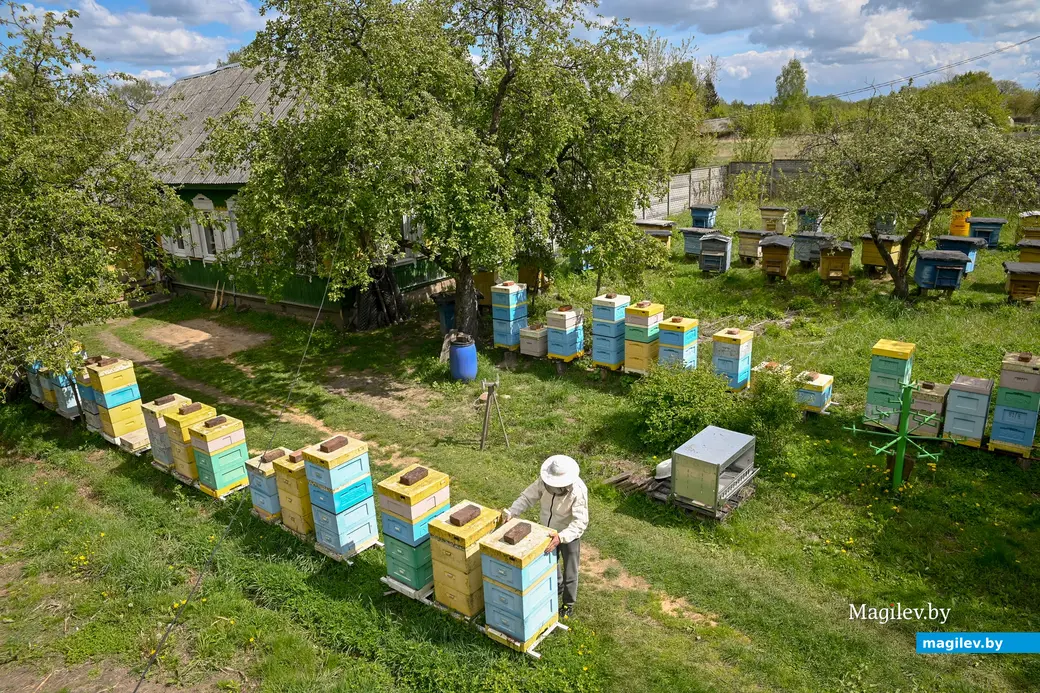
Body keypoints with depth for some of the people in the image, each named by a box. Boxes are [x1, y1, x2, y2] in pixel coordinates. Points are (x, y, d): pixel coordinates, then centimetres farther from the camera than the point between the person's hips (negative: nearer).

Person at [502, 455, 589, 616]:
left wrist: (561, 537, -47)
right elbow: (527, 497, -12)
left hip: (569, 535, -5)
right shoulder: (544, 481, -22)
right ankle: (557, 588, 56)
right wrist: (511, 512, -26)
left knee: (569, 572, 15)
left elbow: (580, 522, -36)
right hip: (548, 530, 5)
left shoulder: (578, 491, -35)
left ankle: (568, 603, 40)